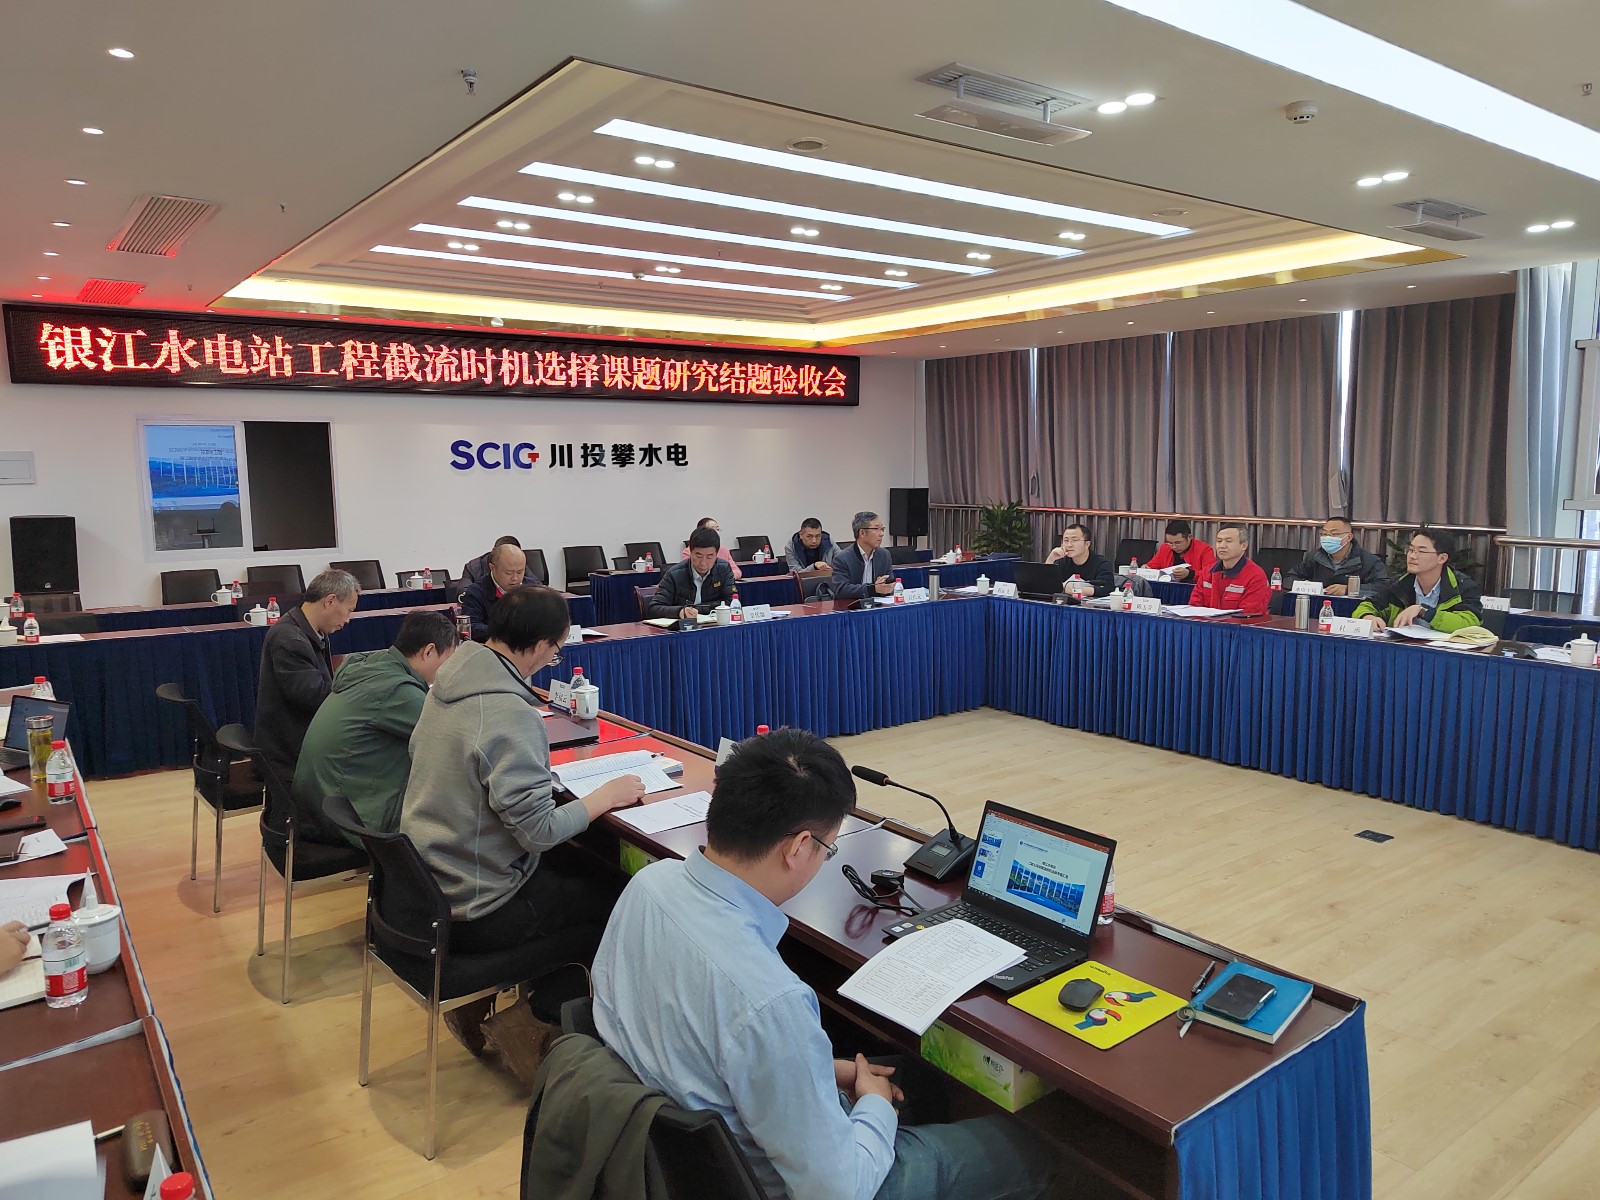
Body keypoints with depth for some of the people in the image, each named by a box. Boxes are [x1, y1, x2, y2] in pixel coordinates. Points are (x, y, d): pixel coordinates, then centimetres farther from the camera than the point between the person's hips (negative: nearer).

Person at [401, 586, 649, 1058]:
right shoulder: (511, 715, -28)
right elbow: (540, 831, -26)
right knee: (612, 900, 7)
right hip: (471, 914, -8)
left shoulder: (448, 682, -1)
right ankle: (541, 1022, 22)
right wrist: (604, 797, -11)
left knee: (573, 868, 24)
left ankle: (479, 1002, 25)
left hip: (426, 881, 8)